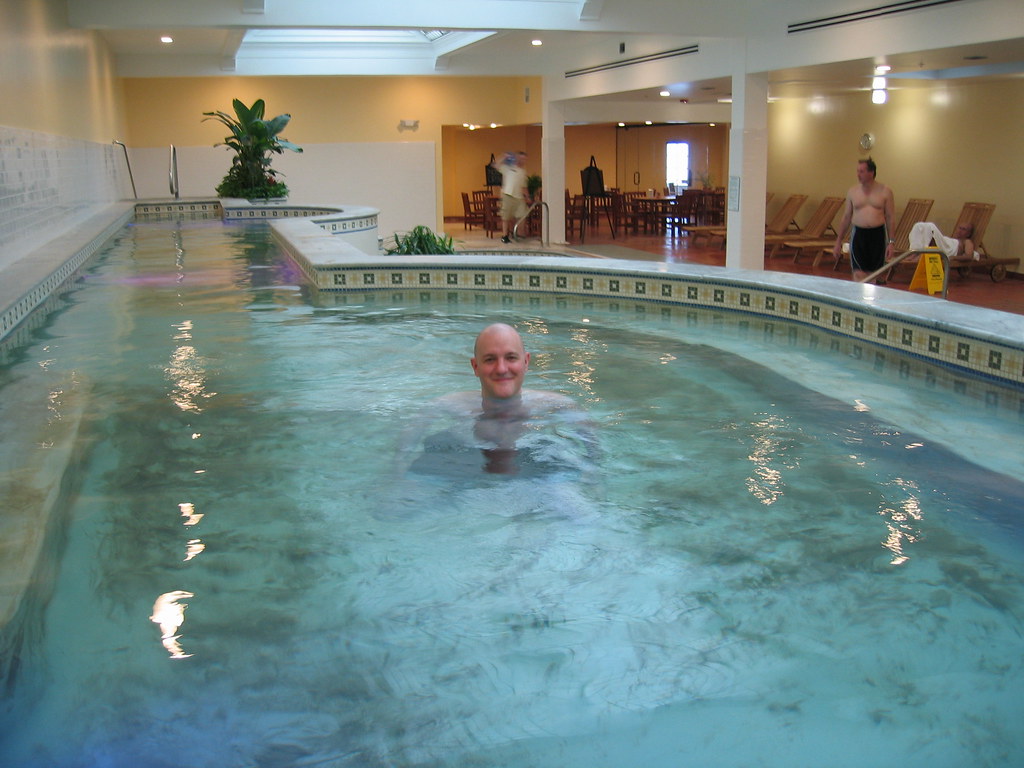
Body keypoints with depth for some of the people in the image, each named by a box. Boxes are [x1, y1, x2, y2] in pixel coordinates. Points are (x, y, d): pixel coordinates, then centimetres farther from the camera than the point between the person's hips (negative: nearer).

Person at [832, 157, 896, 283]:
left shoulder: (885, 191, -1)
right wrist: (838, 242, 9)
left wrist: (891, 242, -4)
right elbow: (846, 217, 10)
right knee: (859, 275, -9)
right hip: (858, 234, 1)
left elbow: (890, 217, 1)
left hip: (878, 235, 0)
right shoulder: (852, 191, 4)